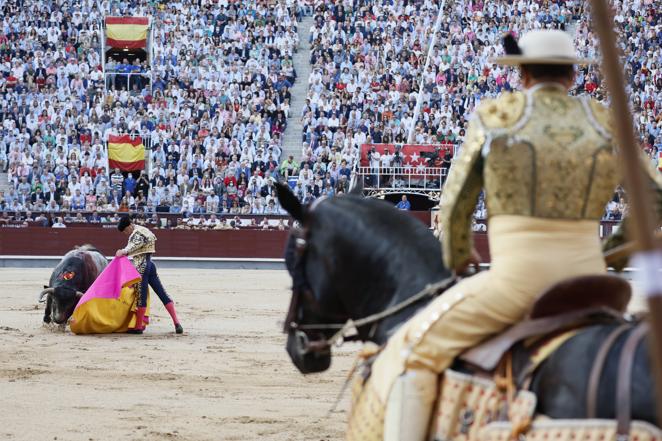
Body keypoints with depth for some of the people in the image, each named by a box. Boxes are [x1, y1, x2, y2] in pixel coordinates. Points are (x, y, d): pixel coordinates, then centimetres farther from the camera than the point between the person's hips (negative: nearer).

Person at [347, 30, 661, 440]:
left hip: (517, 279, -4)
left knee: (413, 353, 6)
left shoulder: (495, 114, 1)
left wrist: (458, 259, 26)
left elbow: (455, 205, 7)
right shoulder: (605, 122, 8)